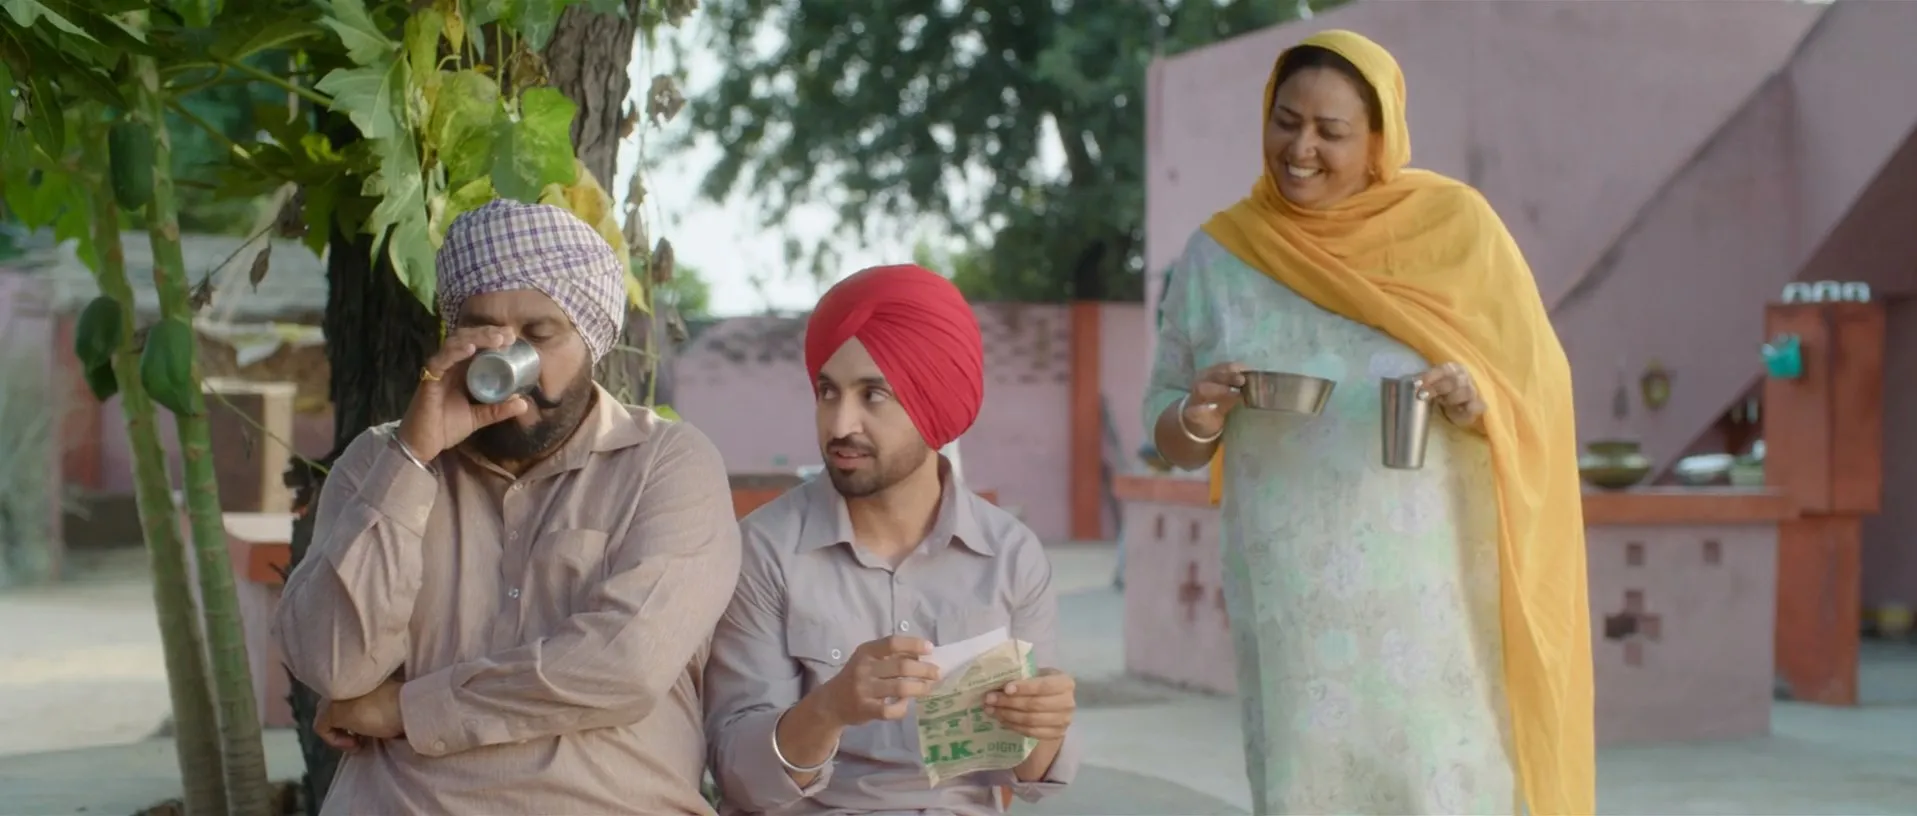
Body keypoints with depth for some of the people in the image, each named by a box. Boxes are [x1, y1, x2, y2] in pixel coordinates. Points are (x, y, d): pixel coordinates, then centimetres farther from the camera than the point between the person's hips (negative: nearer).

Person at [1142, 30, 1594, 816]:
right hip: (1291, 595, 1)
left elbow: (1537, 385, 2)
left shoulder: (1455, 226, 0)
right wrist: (1198, 417, -13)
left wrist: (1478, 397, -19)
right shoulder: (1219, 251, 4)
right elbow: (1169, 436, 9)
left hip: (1435, 591, -1)